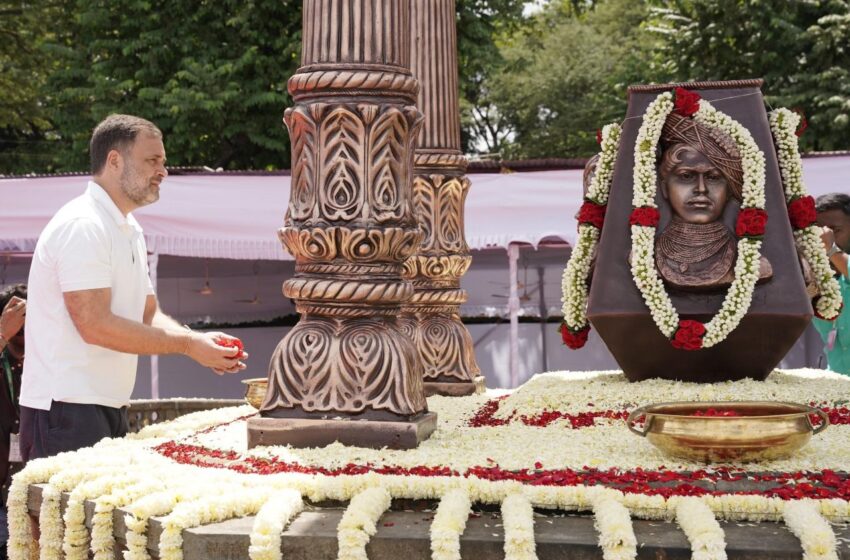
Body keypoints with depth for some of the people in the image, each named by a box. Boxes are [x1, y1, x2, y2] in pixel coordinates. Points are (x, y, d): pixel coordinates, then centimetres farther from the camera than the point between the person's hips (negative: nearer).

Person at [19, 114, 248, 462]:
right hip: (66, 409, -9)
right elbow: (95, 325, -22)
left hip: (109, 407, 10)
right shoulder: (82, 225, -15)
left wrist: (202, 343, -4)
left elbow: (149, 315, 16)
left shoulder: (129, 230, 17)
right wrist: (189, 345, -19)